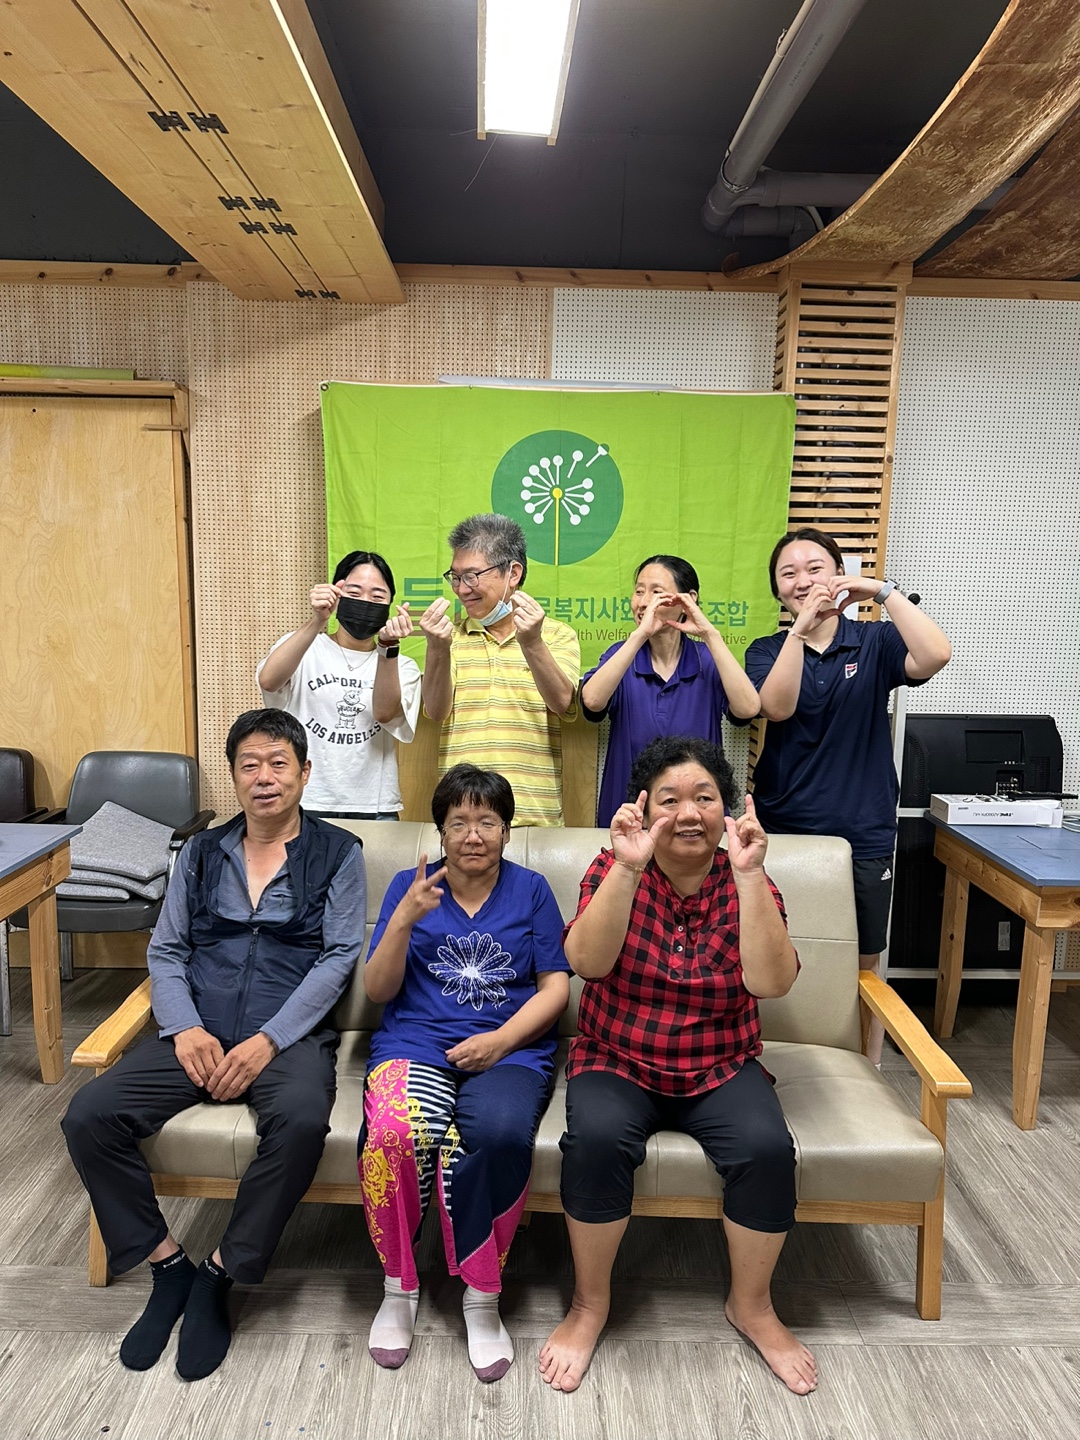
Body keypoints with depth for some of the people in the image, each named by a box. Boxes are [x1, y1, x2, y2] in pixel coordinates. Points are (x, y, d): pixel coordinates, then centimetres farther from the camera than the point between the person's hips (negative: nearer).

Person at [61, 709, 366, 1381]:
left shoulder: (337, 853, 3)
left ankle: (219, 1278, -9)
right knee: (89, 1116, -18)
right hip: (198, 1036, 4)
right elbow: (166, 951, 11)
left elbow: (338, 958, -5)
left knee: (302, 1120, -34)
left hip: (289, 1036, -3)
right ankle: (168, 1266, 2)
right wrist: (185, 1028, -8)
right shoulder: (202, 853, 14)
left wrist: (268, 1040, -15)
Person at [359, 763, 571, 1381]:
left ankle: (482, 1297, -8)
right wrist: (404, 920, -11)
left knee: (501, 1134, -33)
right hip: (417, 1042, 1)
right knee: (394, 1134, -32)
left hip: (510, 1048, 0)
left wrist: (501, 1039, -10)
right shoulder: (410, 887, 10)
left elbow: (555, 987, 6)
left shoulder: (531, 889, 10)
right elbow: (379, 990, 5)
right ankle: (399, 1286, -4)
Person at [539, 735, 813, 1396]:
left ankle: (752, 1304, 5)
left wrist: (750, 875, -28)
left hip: (721, 1068, 1)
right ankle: (590, 1303, -2)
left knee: (767, 1146, -24)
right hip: (617, 1062, -1)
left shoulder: (747, 883, -4)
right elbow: (588, 961, -21)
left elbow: (771, 980, -19)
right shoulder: (615, 869, -5)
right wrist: (627, 867, -31)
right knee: (598, 1138, -29)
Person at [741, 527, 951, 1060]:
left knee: (863, 965, 12)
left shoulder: (874, 643, 2)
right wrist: (800, 628, -25)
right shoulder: (767, 651, 4)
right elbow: (777, 707, -17)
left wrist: (883, 591, -20)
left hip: (863, 835, 0)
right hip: (783, 830, 1)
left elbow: (934, 656, -19)